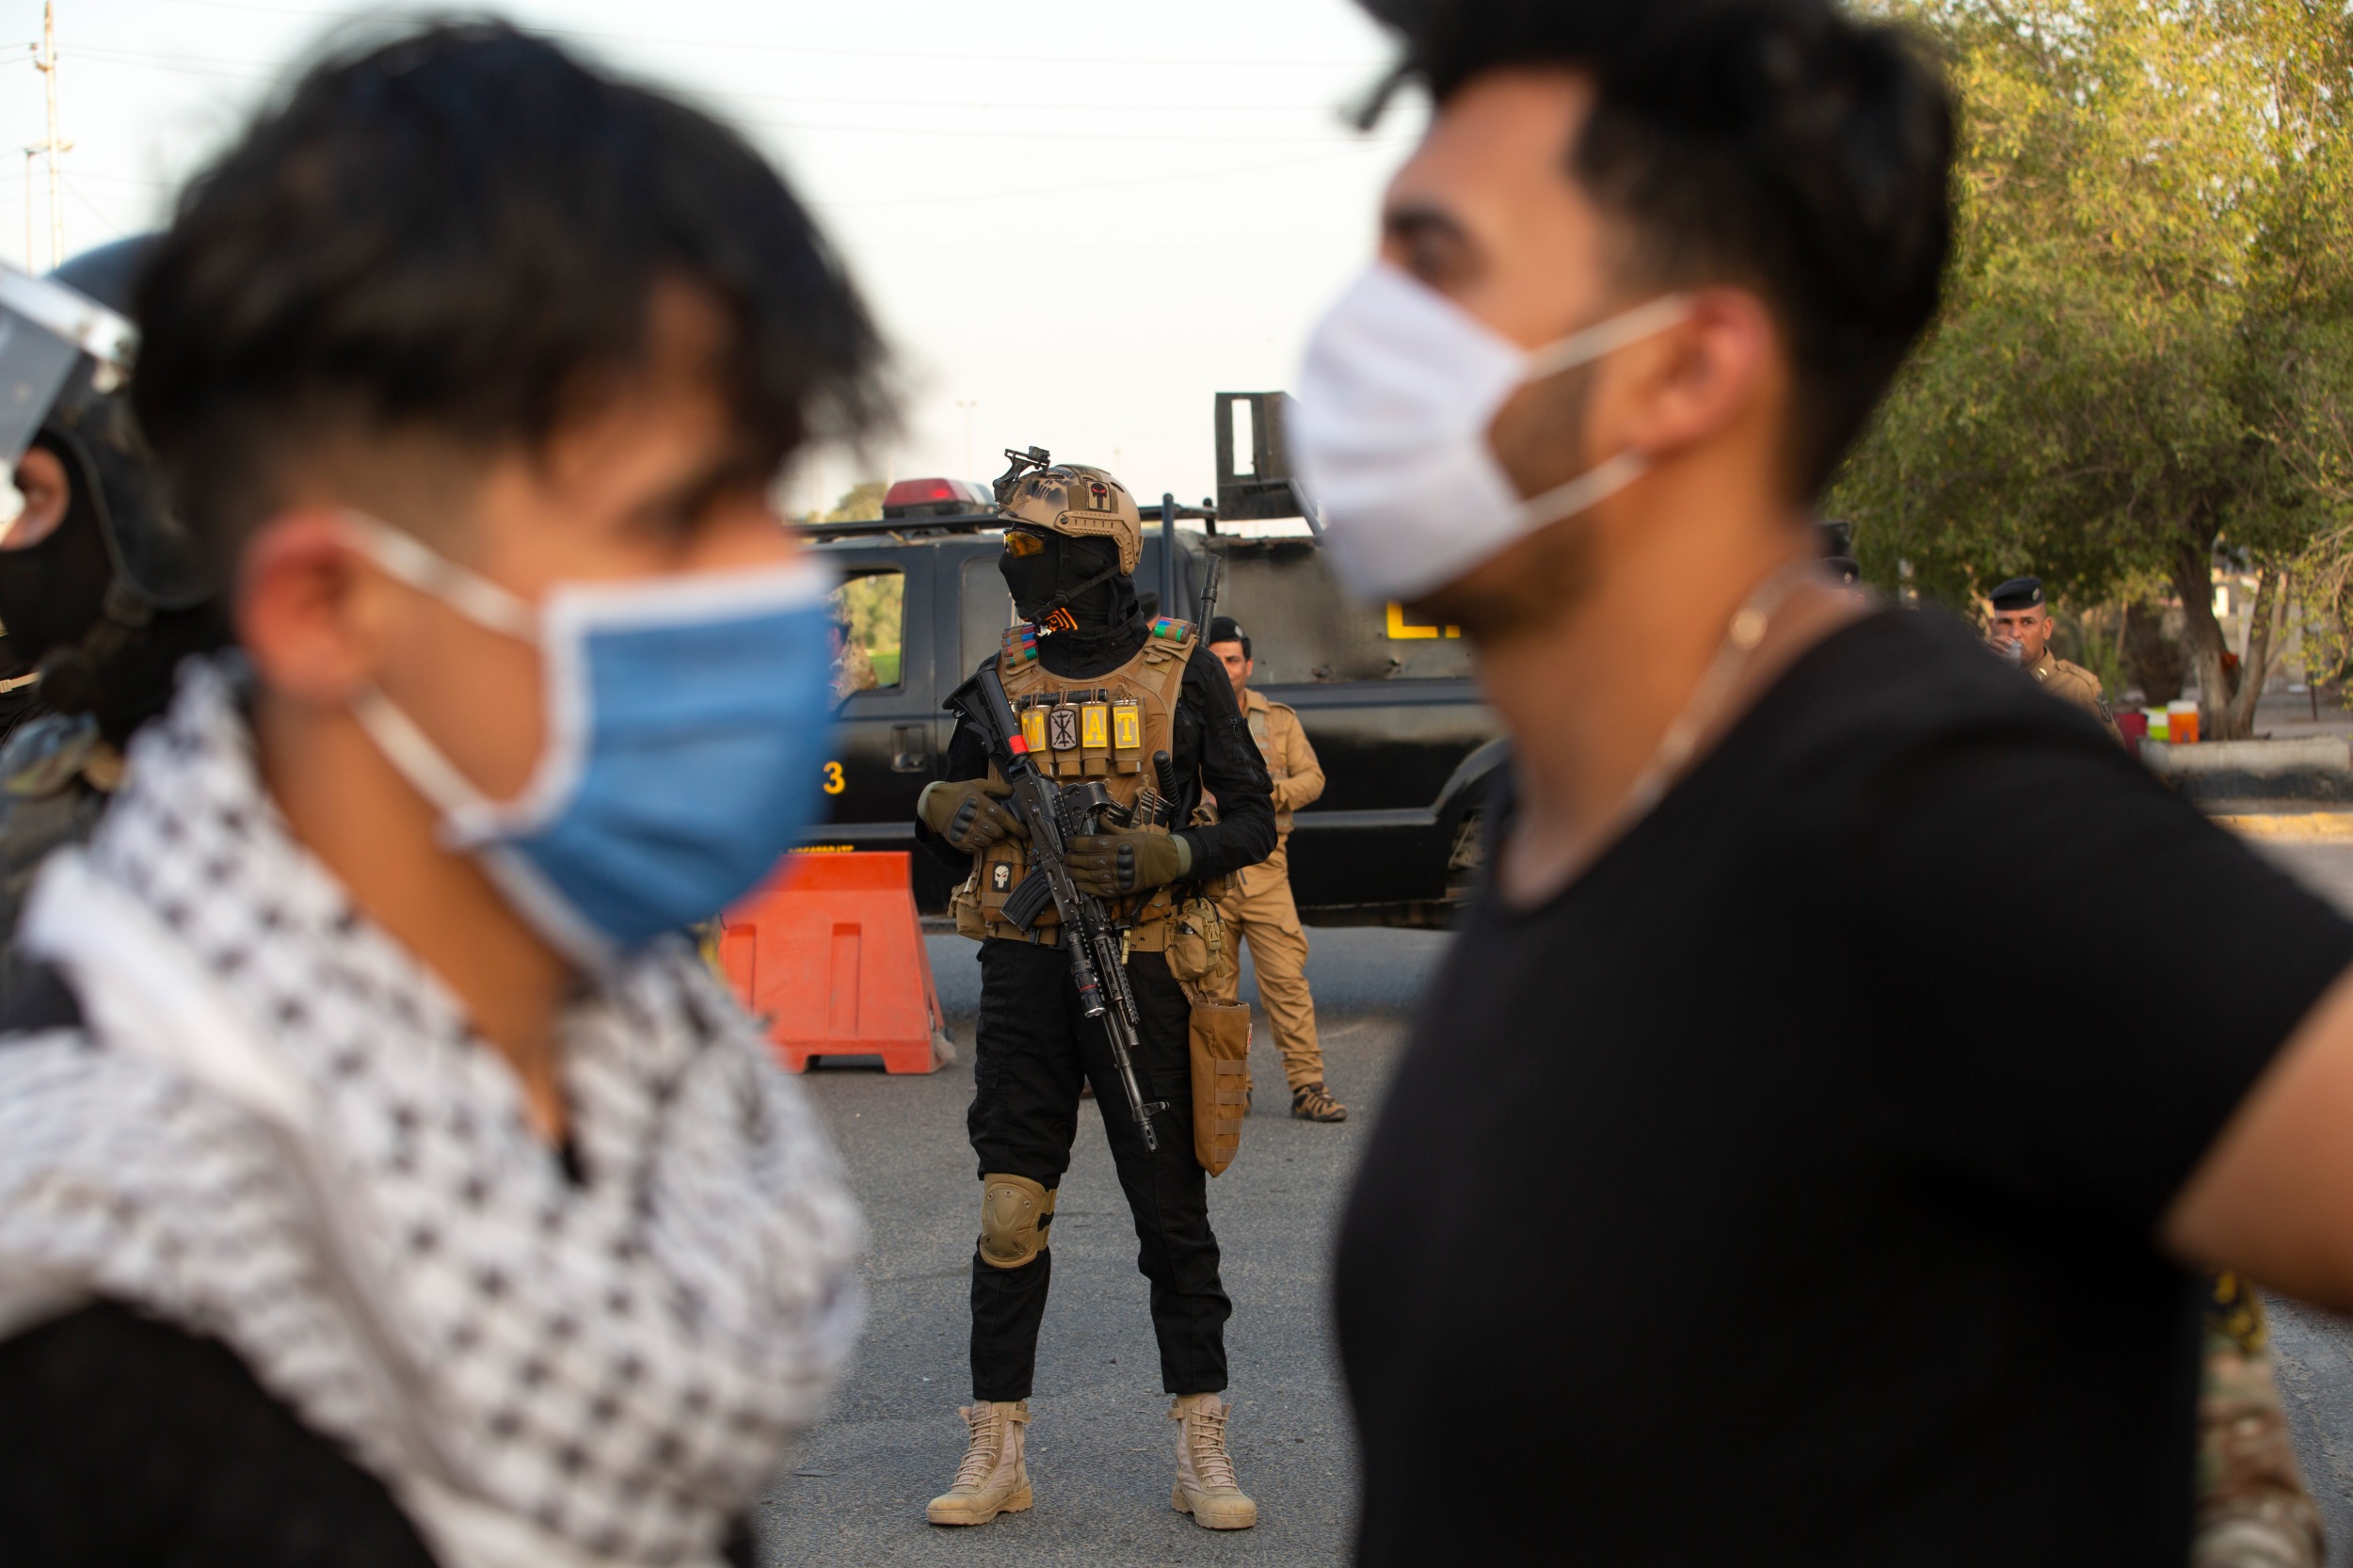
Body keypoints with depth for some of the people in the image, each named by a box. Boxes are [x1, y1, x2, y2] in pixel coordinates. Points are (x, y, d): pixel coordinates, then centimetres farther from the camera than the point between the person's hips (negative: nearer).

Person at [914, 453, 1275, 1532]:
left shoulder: (1183, 672, -1)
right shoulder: (1002, 677, 8)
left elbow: (1253, 823, 0)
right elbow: (941, 826, 17)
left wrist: (1165, 856, -17)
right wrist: (944, 811, -7)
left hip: (1143, 977, -2)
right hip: (1024, 976, 3)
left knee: (1173, 1212, 3)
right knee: (1009, 1212, 1)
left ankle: (1202, 1445, 11)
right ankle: (997, 1449, 9)